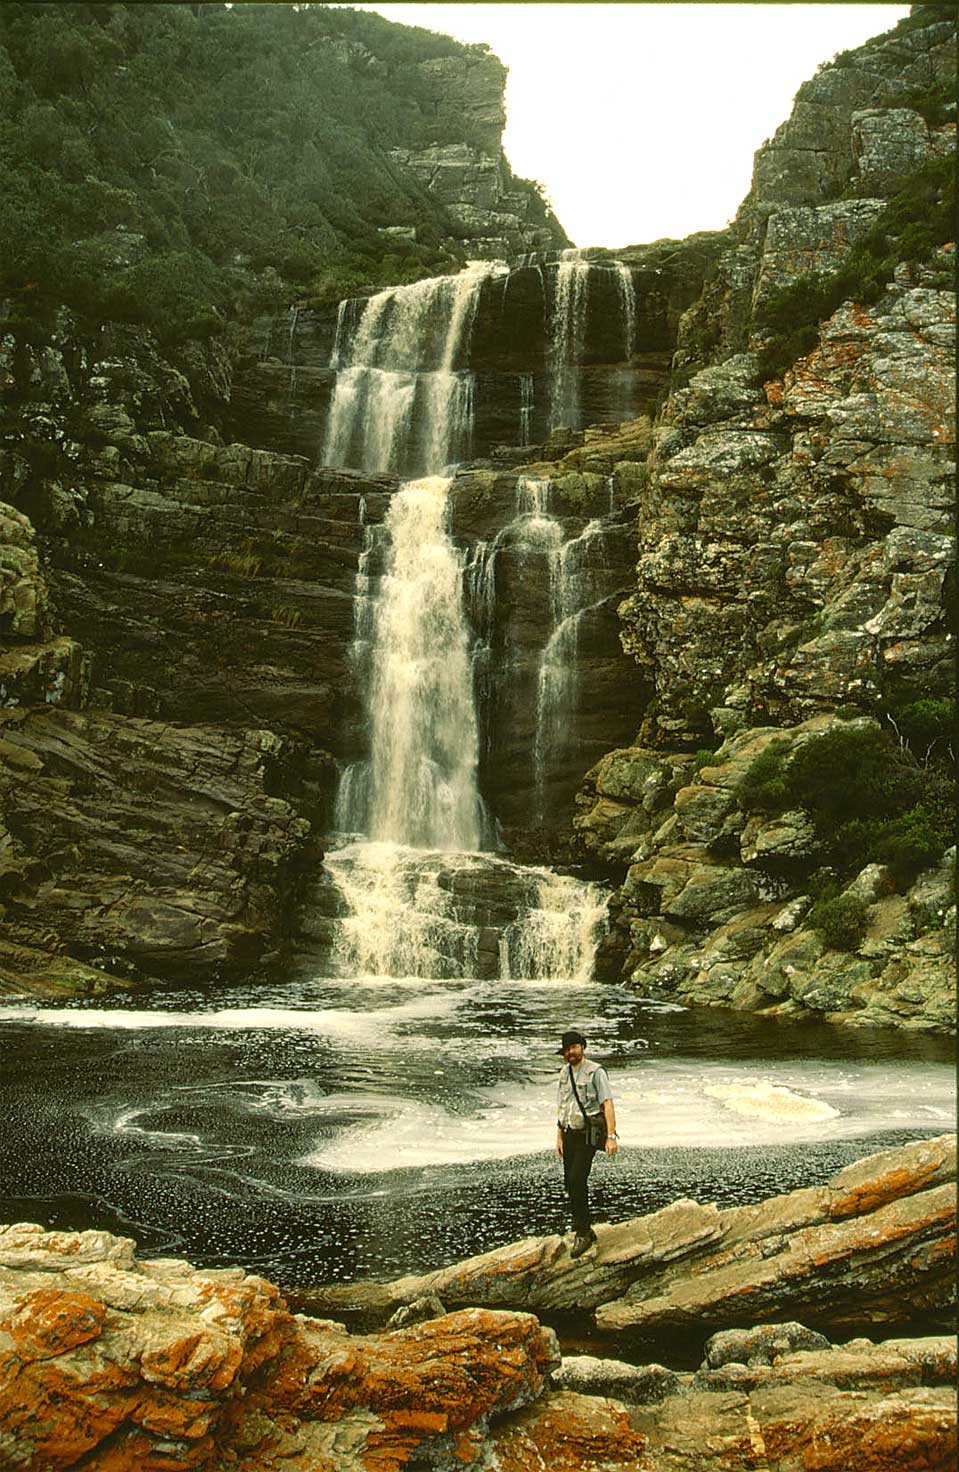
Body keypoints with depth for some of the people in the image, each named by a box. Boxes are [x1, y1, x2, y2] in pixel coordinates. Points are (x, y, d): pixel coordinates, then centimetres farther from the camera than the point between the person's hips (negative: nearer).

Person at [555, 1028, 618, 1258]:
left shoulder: (595, 1072, -10)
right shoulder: (564, 1073, 12)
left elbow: (608, 1104, -15)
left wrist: (611, 1136, -22)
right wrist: (559, 1137, 17)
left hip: (588, 1135, -7)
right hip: (569, 1134, 7)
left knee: (577, 1180, -18)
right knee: (570, 1184, 6)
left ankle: (583, 1233, -8)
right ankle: (586, 1231, 19)